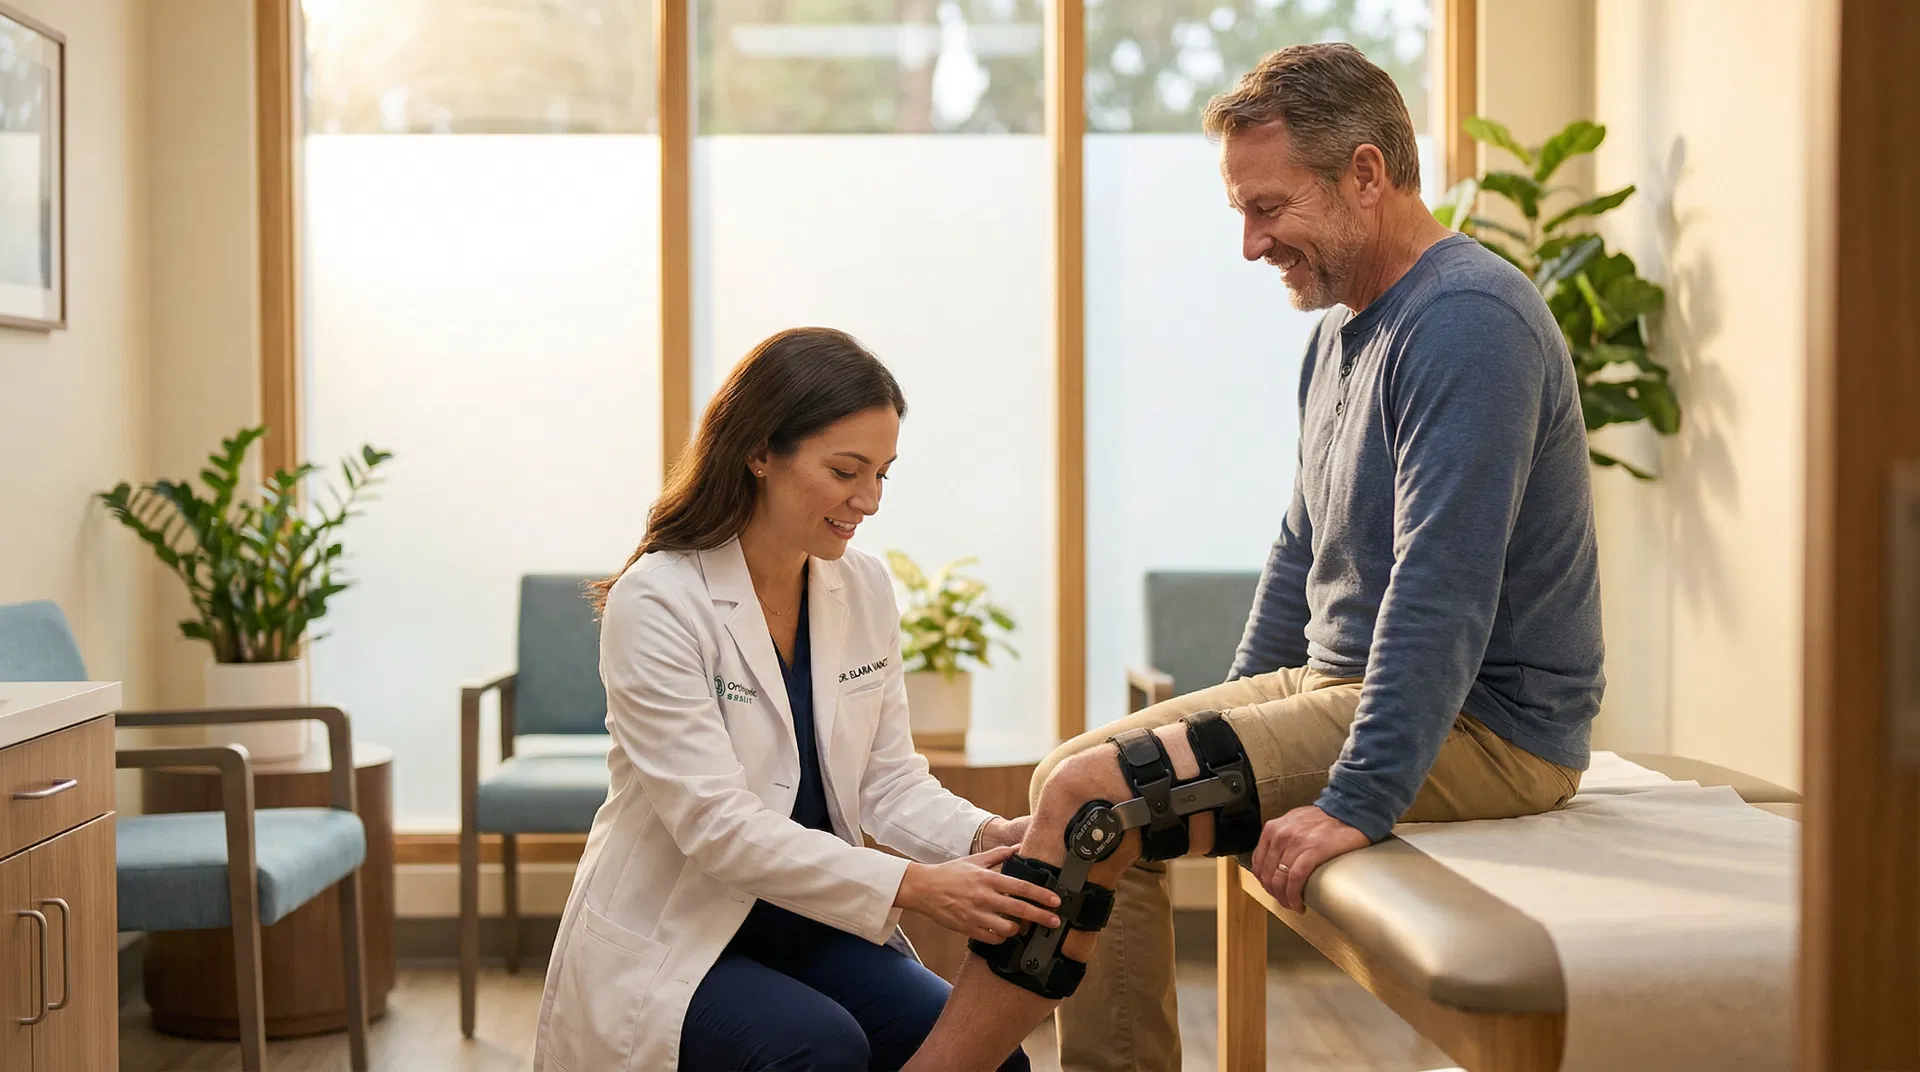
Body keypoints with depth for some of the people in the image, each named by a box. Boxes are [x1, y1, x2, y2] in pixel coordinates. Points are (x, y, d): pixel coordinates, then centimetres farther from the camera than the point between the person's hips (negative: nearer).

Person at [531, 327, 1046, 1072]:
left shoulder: (864, 589, 1)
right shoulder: (657, 604, -17)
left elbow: (889, 780, 3)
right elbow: (717, 825, -24)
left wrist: (987, 838, -18)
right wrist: (912, 885, -30)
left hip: (813, 924, 5)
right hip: (671, 945, -5)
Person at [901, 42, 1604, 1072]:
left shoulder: (1467, 321, -19)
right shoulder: (1345, 327, 14)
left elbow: (1442, 590, -26)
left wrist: (1357, 802, -29)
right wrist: (1221, 724, 19)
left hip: (1478, 727, -10)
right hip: (1337, 680, 10)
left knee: (1092, 797, -18)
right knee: (1075, 774, 2)